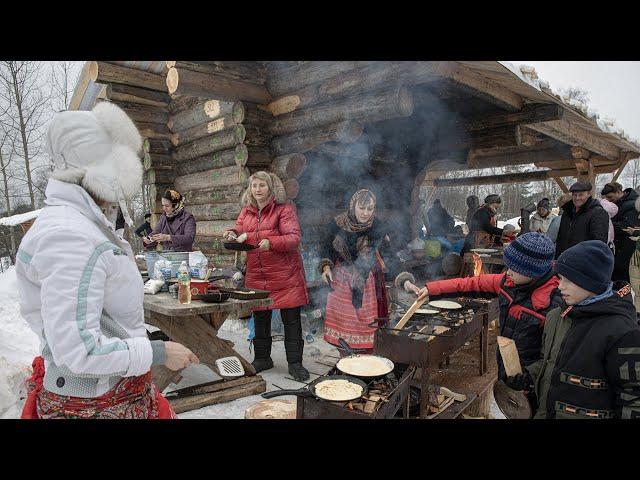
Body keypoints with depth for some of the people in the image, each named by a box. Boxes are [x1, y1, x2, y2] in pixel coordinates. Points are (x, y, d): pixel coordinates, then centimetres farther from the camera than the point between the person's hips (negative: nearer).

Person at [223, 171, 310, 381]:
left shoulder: (284, 209, -7)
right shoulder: (246, 211, 11)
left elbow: (294, 237, -16)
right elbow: (239, 232, 16)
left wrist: (271, 242, -31)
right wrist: (233, 234, -8)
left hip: (285, 275, -5)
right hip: (256, 275, 5)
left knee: (291, 319, 1)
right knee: (260, 318, 15)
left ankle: (295, 362, 13)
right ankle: (262, 358, 31)